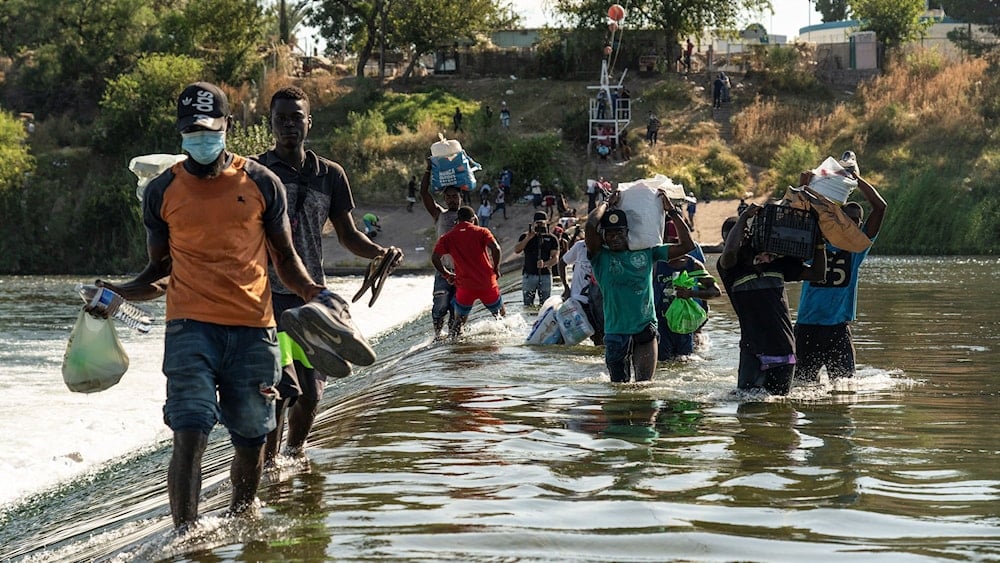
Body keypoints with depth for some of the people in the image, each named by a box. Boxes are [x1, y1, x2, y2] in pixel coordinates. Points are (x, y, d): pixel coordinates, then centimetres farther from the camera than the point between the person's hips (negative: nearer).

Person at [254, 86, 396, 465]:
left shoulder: (330, 175, 11)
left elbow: (347, 235, 17)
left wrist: (379, 252, -2)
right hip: (267, 295, -4)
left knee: (311, 393, 8)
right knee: (281, 387, -18)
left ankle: (294, 456, 31)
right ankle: (267, 464, -10)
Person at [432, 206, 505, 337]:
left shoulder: (447, 237, 4)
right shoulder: (482, 232, 0)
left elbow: (435, 258, -6)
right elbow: (496, 249, -15)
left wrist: (447, 275, 6)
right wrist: (496, 268, -1)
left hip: (465, 286, 1)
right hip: (487, 284, -1)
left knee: (459, 318, 16)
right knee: (501, 313, 21)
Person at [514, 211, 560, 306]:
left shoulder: (551, 239, 5)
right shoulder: (525, 236, 8)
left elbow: (555, 258, -2)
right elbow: (516, 250, -6)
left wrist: (545, 264, -23)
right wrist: (528, 238, -16)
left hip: (545, 275, 0)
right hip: (529, 275, 0)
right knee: (528, 305, -1)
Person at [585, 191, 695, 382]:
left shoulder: (646, 252, 7)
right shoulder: (601, 257, -2)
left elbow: (687, 245, 7)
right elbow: (590, 226, -20)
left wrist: (672, 211, 4)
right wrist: (606, 204, -4)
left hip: (645, 330, 1)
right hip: (616, 332, -1)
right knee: (619, 386, 11)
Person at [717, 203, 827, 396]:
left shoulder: (779, 265, 8)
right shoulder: (733, 270, -5)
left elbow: (817, 274, 11)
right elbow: (729, 252, -28)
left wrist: (819, 245, -4)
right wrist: (744, 218, -19)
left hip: (784, 350, 4)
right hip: (753, 350, -4)